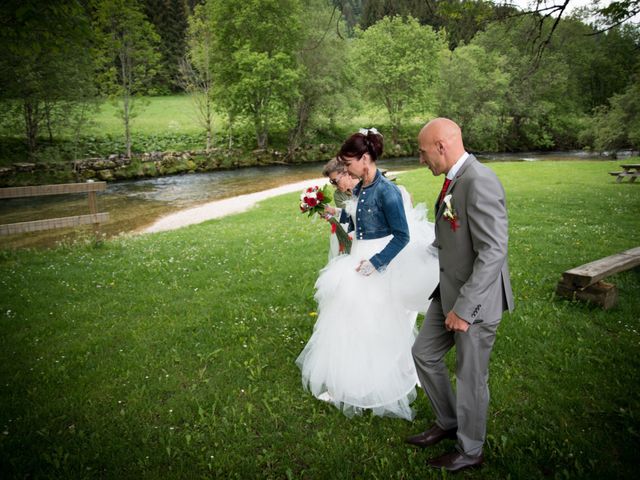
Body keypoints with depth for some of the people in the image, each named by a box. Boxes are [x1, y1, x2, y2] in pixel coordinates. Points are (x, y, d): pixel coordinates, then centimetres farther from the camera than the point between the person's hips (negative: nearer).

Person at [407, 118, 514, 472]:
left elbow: (493, 251, -26)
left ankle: (469, 452, 33)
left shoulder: (479, 182, -23)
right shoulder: (454, 179, 7)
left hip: (476, 298, -9)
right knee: (424, 354, 18)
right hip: (449, 292, 9)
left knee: (470, 377, 9)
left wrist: (464, 308, -24)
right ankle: (448, 422, 40)